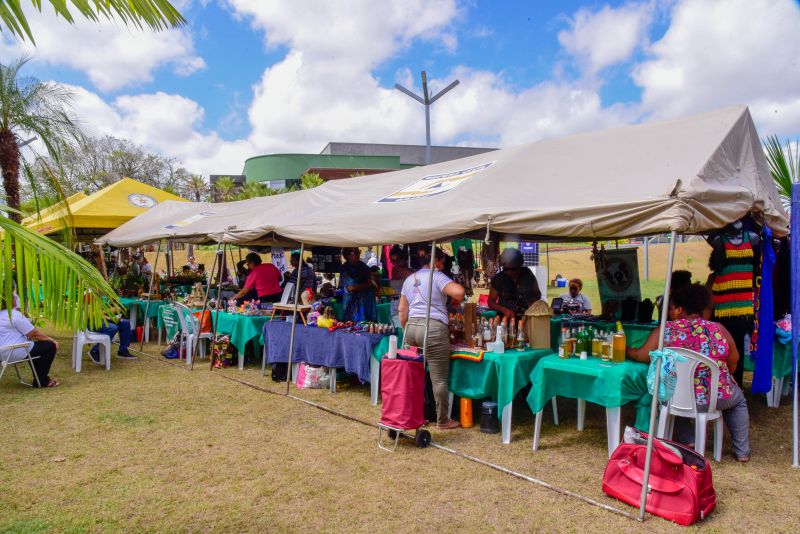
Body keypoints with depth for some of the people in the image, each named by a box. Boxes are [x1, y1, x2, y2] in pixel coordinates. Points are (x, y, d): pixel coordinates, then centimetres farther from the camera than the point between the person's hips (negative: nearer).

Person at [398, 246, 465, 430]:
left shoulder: (409, 279, 18)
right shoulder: (437, 276, -2)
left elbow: (402, 310, 18)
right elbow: (459, 291, -19)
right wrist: (454, 302, 1)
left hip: (411, 327, 7)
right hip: (432, 328, -7)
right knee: (439, 379, 2)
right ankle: (442, 420, 9)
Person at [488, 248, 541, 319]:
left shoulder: (527, 275, -2)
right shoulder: (498, 278, -5)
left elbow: (537, 294, 11)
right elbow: (491, 302, 0)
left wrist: (531, 305, -9)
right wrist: (504, 310, -17)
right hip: (505, 317, 0)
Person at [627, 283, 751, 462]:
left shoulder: (666, 330, -7)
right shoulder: (719, 329, -2)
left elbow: (641, 356, -8)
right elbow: (733, 363, 8)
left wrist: (626, 350, 12)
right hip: (718, 398, 2)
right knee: (738, 398, 35)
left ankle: (688, 440, 20)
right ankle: (742, 451, 34)